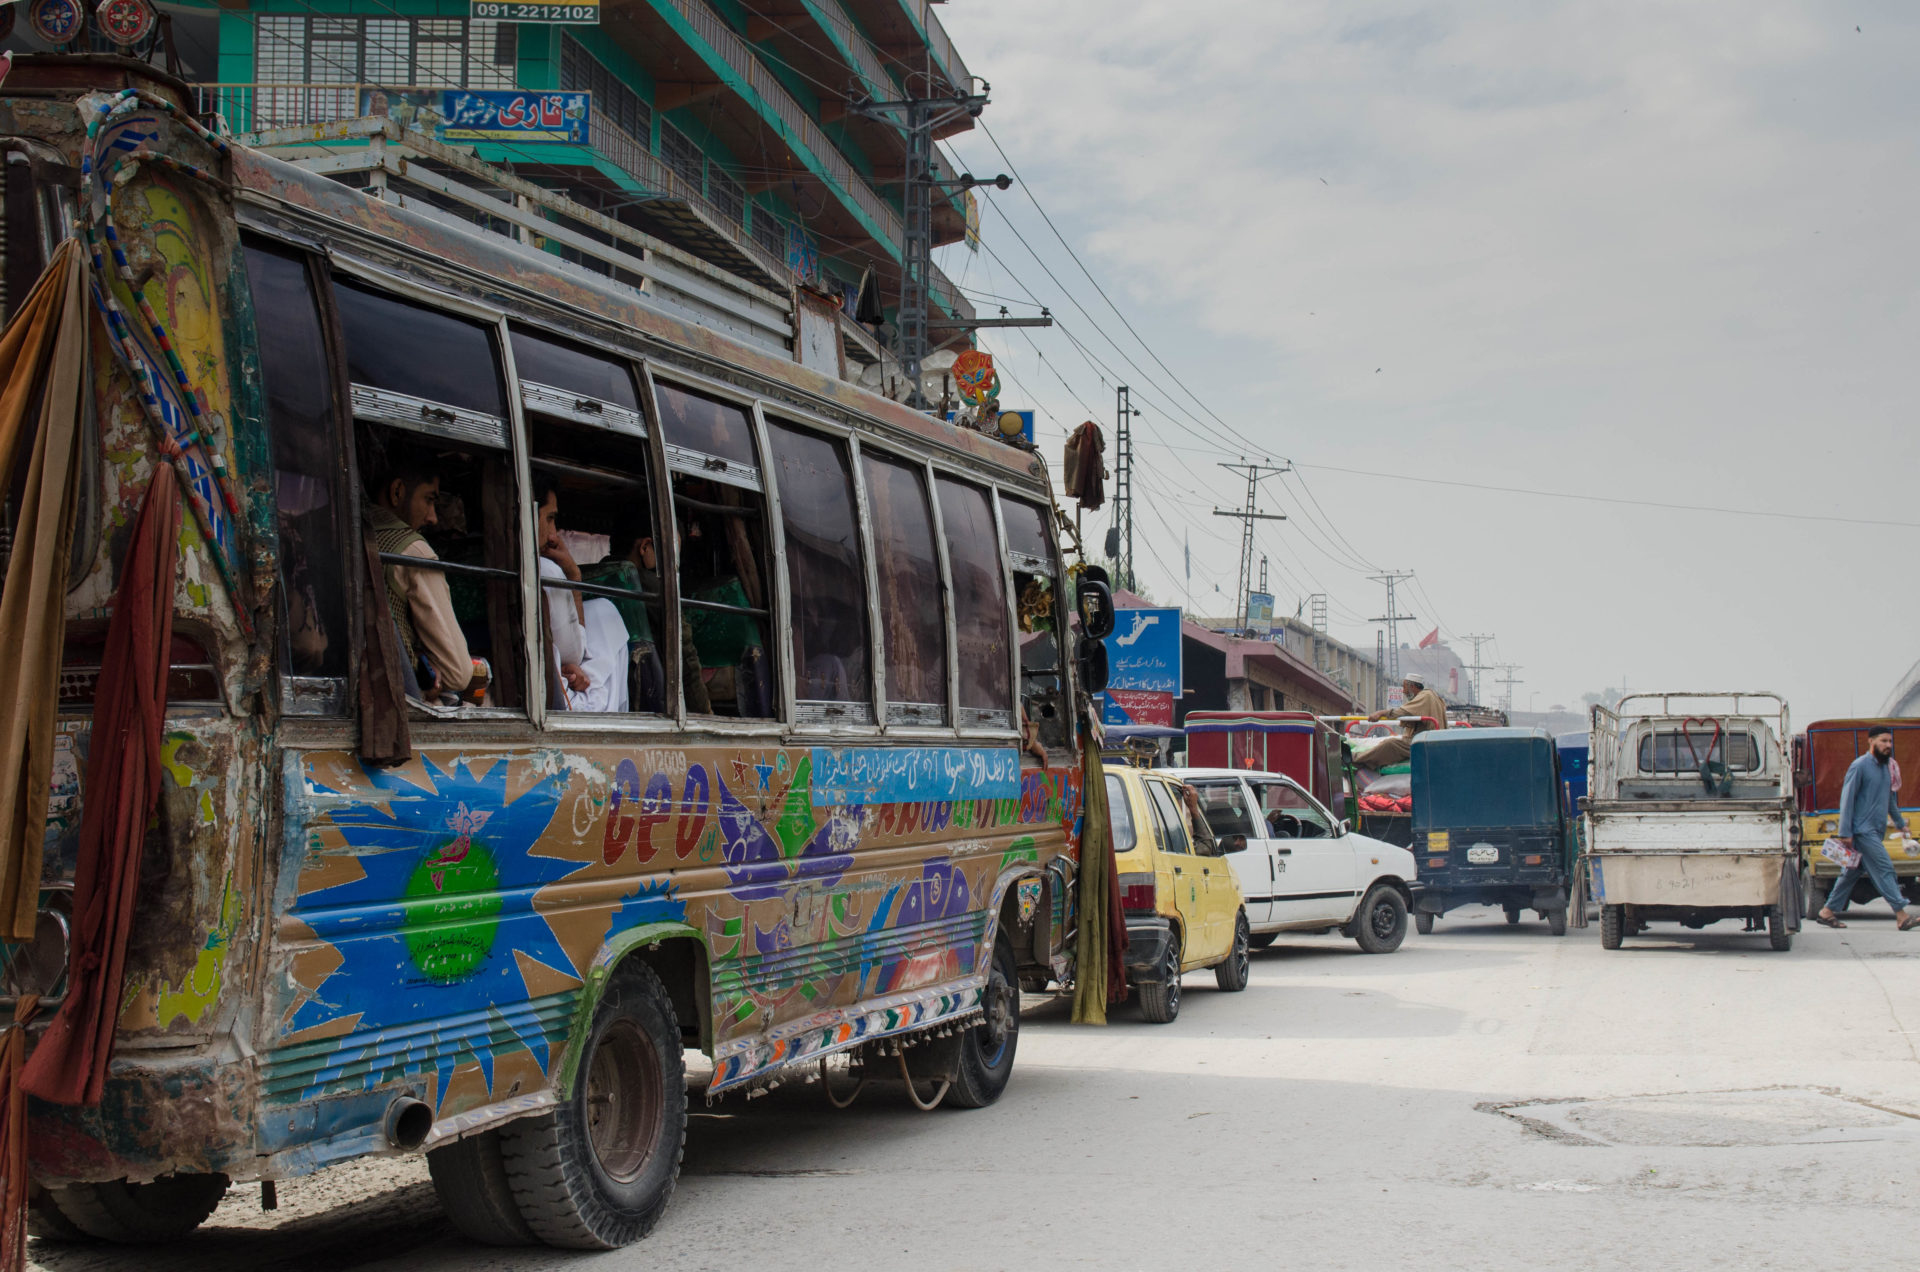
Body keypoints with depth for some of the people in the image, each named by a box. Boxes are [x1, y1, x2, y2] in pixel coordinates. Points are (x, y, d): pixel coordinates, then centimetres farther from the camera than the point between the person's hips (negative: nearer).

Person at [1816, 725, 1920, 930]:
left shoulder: (1886, 767, 15)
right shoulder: (1859, 766, -10)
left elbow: (1889, 798, 29)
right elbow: (1847, 799, -12)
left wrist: (1900, 822, 33)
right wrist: (1845, 833, -16)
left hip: (1875, 832, 8)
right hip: (1862, 830, -8)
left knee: (1853, 872, 10)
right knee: (1884, 868, -11)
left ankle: (1828, 911, 15)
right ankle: (1902, 915, -11)